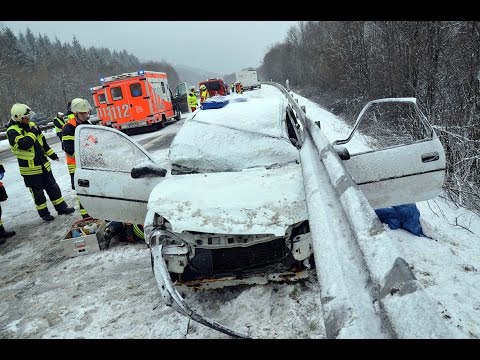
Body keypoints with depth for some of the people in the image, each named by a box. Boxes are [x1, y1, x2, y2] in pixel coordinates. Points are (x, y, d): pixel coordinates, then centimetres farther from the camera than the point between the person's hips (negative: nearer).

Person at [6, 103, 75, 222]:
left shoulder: (31, 125, 9)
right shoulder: (12, 131, -13)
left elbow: (43, 141, 17)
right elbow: (24, 144, -30)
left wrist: (51, 154, 17)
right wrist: (32, 133, -18)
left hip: (43, 164, 7)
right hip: (30, 168, -6)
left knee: (53, 187, 12)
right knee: (37, 192, 5)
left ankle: (61, 207, 22)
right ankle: (44, 213, 18)